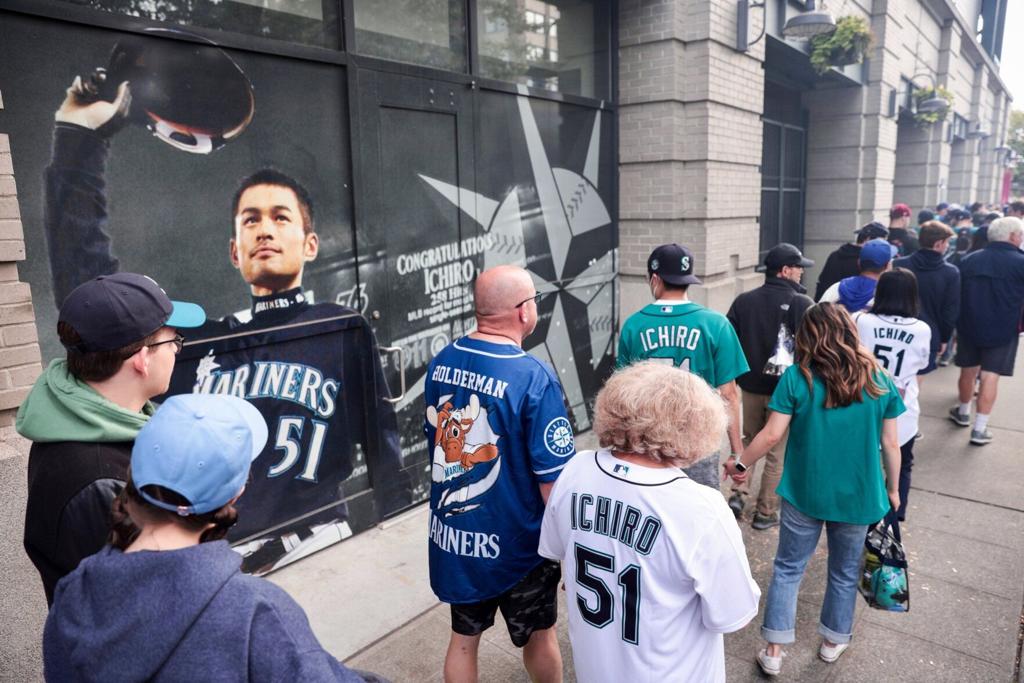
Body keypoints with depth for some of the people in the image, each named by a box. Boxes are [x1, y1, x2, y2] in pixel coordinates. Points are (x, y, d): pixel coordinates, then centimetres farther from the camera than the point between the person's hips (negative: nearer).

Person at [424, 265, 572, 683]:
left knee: (463, 638, 23)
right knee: (539, 636, 22)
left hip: (452, 532, 5)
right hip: (514, 541, -5)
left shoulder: (441, 363, -5)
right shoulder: (534, 378, -25)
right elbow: (552, 478, -21)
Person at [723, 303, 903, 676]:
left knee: (788, 569, 13)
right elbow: (890, 444, -1)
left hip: (805, 492, -2)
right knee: (845, 572, 22)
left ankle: (773, 651, 17)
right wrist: (892, 489, 14)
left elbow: (772, 435, -14)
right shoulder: (879, 380, -6)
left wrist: (741, 463, 2)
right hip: (858, 496, 2)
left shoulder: (797, 377, -14)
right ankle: (833, 642, 39)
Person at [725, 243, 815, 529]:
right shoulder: (802, 304, -14)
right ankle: (766, 512, 18)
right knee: (777, 451, 9)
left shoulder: (744, 301, -1)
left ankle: (739, 493, 13)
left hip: (751, 385, 4)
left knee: (749, 440, 23)